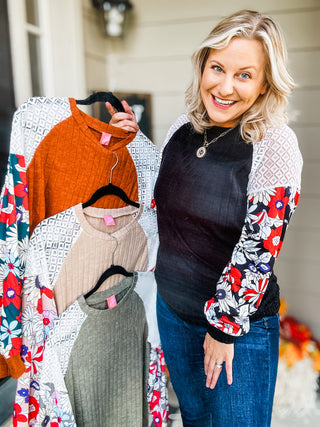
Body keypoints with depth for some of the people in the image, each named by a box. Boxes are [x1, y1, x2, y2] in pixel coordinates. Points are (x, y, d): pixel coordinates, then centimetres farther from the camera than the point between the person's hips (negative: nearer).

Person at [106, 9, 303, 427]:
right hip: (171, 307, 5)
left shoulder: (275, 143, -19)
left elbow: (258, 247, -20)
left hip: (241, 322, -5)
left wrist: (225, 328, -14)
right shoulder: (184, 128, -3)